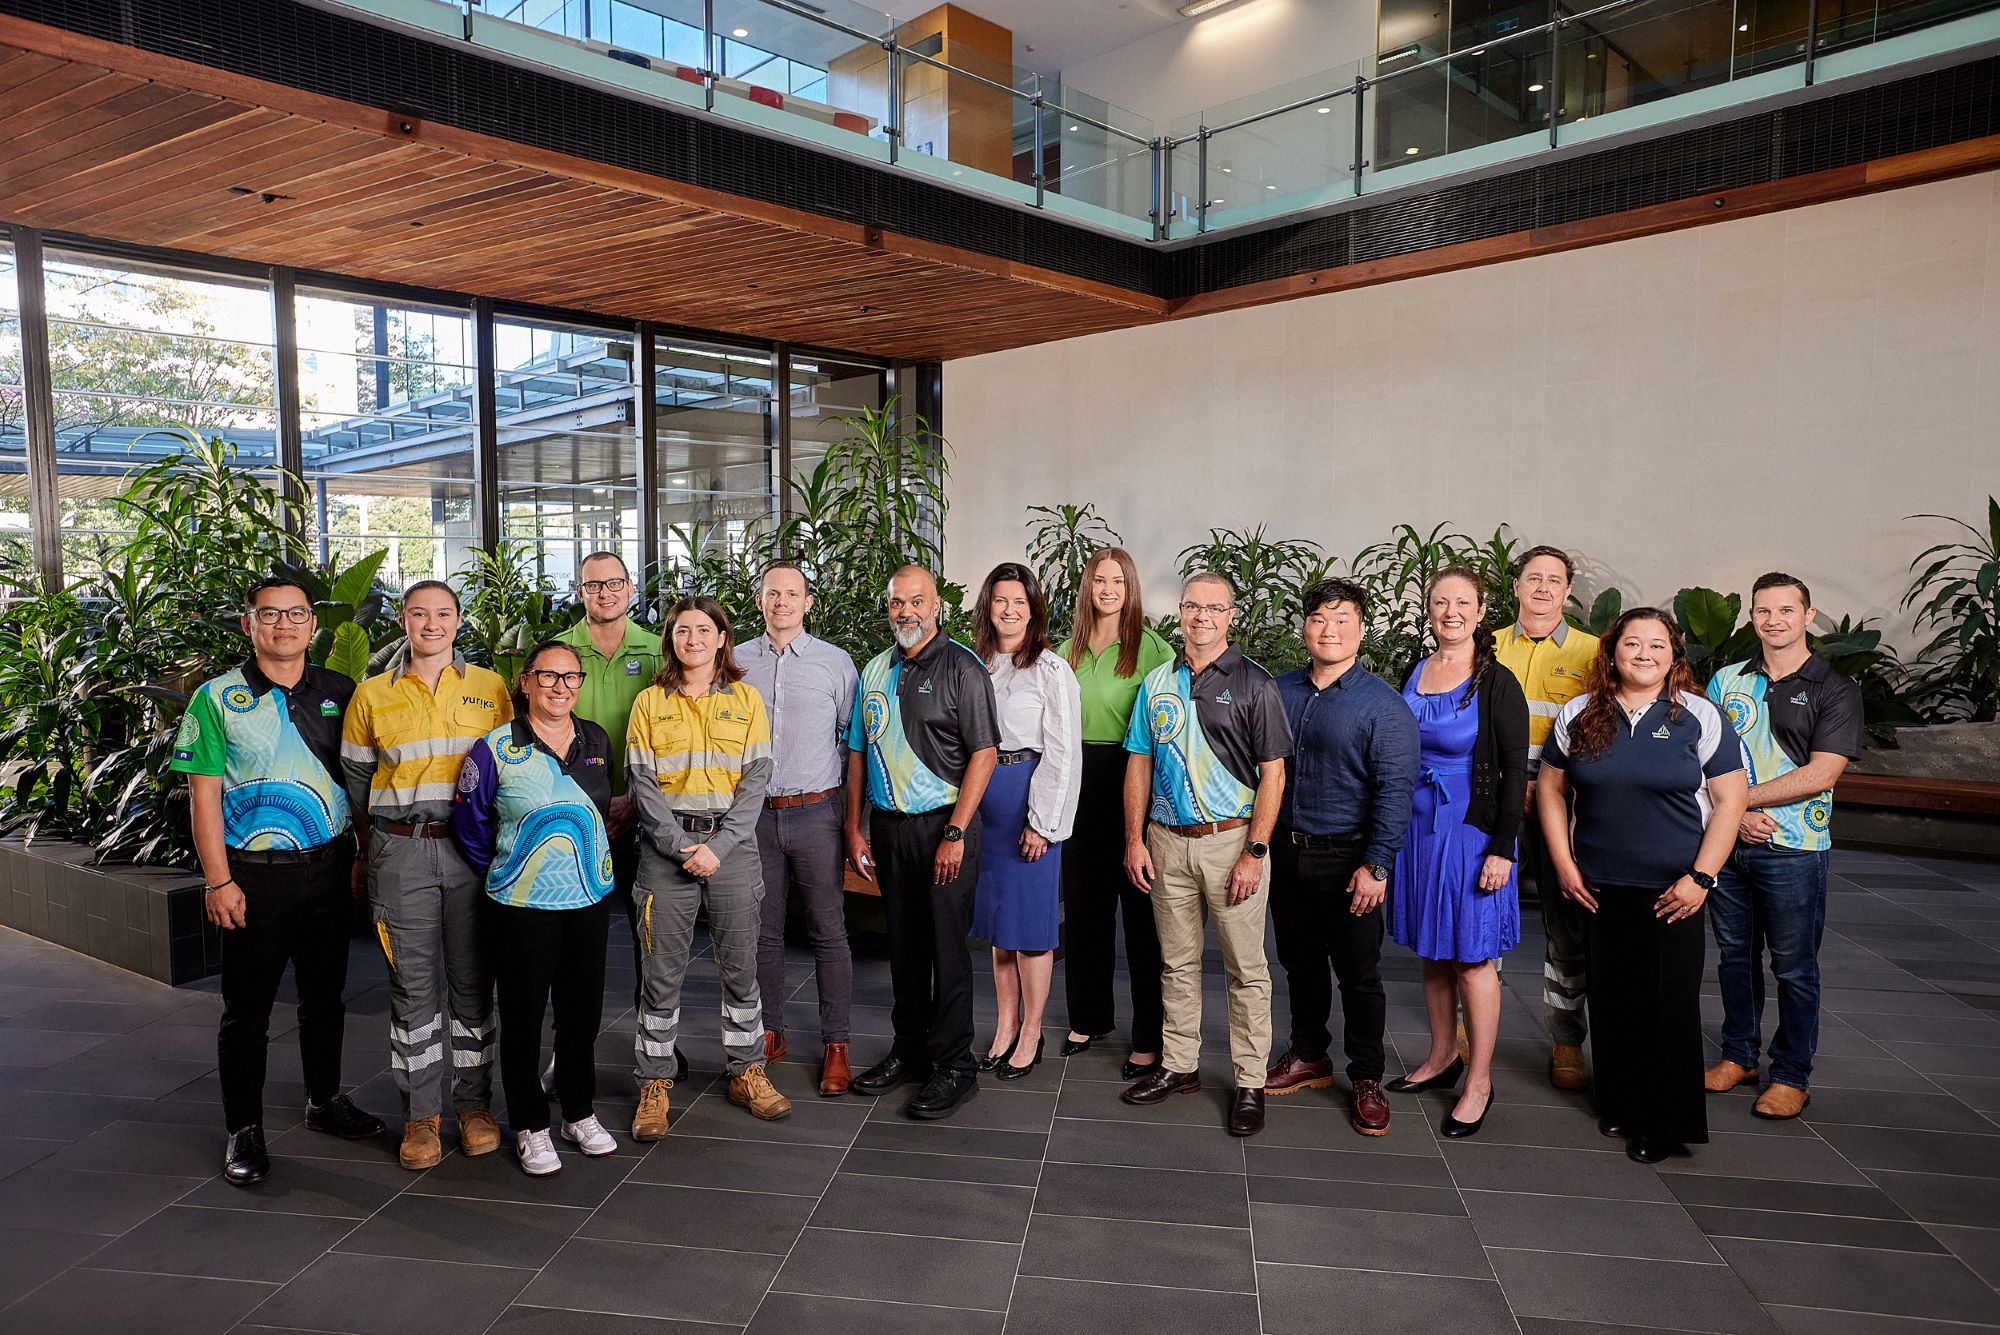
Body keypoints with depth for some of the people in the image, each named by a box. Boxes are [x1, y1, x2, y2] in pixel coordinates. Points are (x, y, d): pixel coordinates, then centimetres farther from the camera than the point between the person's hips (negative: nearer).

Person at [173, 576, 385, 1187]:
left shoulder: (339, 693, 5)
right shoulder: (217, 698, -4)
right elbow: (204, 794, -6)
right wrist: (218, 881, -11)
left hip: (329, 865, 3)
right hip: (254, 873, -3)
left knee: (325, 995, 16)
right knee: (247, 1008, 5)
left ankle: (325, 1100, 33)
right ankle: (244, 1130, 19)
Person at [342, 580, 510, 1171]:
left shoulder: (489, 686, 7)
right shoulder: (372, 694, 7)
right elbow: (356, 781, 12)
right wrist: (363, 855, 10)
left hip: (472, 849, 0)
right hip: (401, 851, 0)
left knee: (472, 978, 6)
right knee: (414, 983, 4)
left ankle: (475, 1105, 18)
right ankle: (421, 1113, 15)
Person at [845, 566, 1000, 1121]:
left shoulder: (961, 667, -7)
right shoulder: (875, 671, 11)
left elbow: (984, 753, -12)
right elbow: (858, 752, 15)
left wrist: (955, 834, -16)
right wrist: (854, 829, 9)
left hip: (943, 825, -5)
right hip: (888, 826, 6)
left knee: (947, 949, 0)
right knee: (903, 944, 14)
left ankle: (954, 1066, 11)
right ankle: (909, 1050, 29)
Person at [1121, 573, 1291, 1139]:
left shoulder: (1254, 684, -3)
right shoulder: (1157, 683, 9)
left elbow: (1272, 774, -6)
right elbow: (1139, 765, 11)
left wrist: (1255, 852, -13)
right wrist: (1134, 840, 4)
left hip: (1232, 841, -4)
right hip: (1168, 843, 4)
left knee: (1246, 968, 3)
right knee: (1177, 962, 14)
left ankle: (1250, 1083, 14)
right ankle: (1179, 1065, 27)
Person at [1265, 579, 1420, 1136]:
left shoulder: (1382, 703, -10)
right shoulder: (1279, 692, 5)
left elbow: (1395, 790, -14)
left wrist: (1376, 866, -18)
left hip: (1347, 862, -5)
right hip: (1286, 854, 5)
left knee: (1358, 974, 5)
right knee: (1300, 964, 17)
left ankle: (1367, 1080, 20)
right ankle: (1309, 1058, 34)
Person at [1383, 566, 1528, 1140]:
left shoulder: (1497, 683, -9)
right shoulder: (1414, 673, 7)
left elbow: (1515, 772, -10)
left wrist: (1502, 849, -14)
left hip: (1471, 829, -5)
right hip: (1419, 825, 5)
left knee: (1473, 957, 2)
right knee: (1432, 950, 15)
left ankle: (1479, 1082, 15)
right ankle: (1443, 1058, 31)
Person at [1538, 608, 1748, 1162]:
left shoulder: (1700, 717, -2)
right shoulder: (1579, 716, 4)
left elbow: (1730, 801, -3)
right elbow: (1551, 789, 9)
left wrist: (1701, 877, -9)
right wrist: (1564, 864, 2)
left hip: (1672, 891, -2)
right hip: (1598, 887, 2)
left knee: (1669, 1005, 3)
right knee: (1611, 999, 9)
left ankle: (1664, 1126, 17)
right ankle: (1619, 1105, 27)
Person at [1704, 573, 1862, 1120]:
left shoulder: (1835, 690, -3)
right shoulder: (1727, 680, 7)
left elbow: (1821, 773, -13)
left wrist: (1741, 796, -14)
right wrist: (1735, 815, -11)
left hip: (1793, 850, -3)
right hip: (1726, 843, 4)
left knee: (1794, 967, 5)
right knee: (1735, 956, 14)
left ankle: (1792, 1075, 19)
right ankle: (1738, 1056, 28)